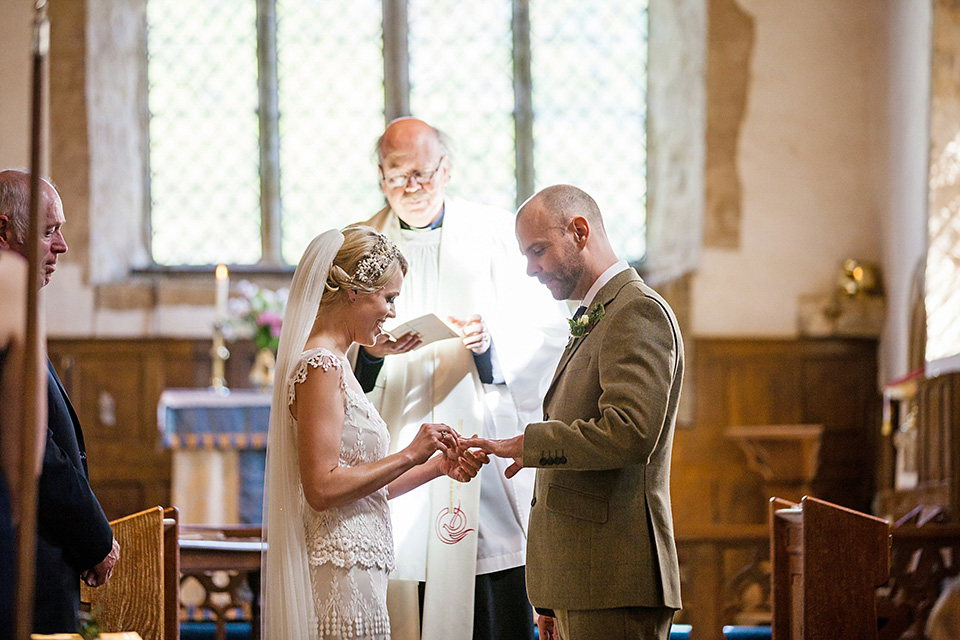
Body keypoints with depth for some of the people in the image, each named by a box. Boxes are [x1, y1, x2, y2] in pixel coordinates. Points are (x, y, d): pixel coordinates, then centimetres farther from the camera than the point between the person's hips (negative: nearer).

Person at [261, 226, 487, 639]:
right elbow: (322, 488, -20)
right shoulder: (320, 367, -13)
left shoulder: (331, 363, 16)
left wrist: (439, 465, 11)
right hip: (342, 578, -10)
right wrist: (409, 455, -15)